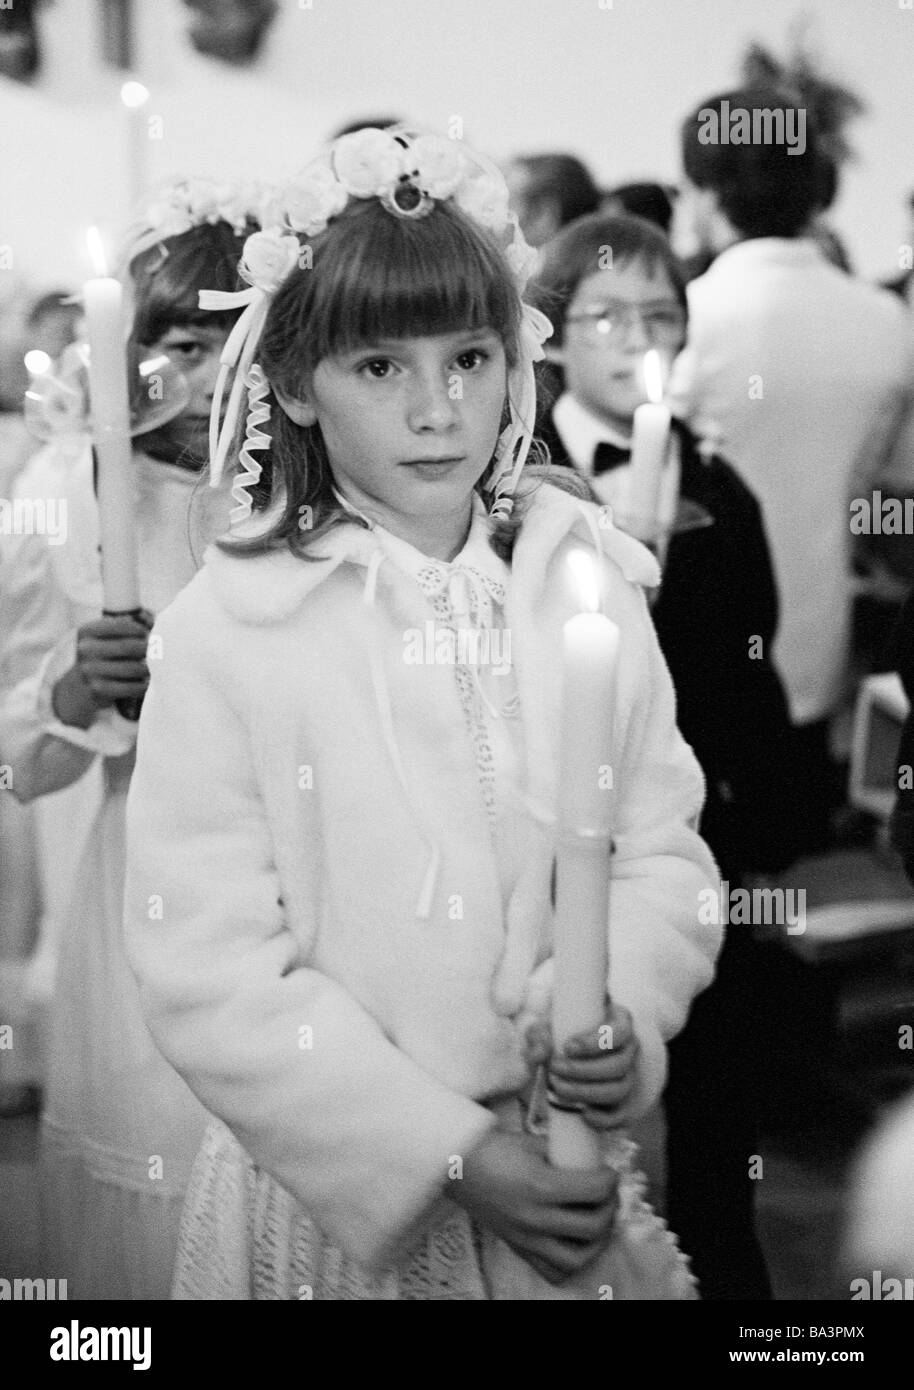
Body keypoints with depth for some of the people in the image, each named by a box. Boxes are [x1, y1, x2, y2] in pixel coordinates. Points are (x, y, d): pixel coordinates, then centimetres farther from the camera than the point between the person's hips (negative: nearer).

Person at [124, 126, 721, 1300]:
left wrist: (624, 1015, -19)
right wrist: (452, 1152, -18)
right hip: (329, 1193, -3)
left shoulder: (590, 586, -2)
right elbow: (208, 972, -15)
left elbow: (662, 850, 1)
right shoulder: (228, 629, -13)